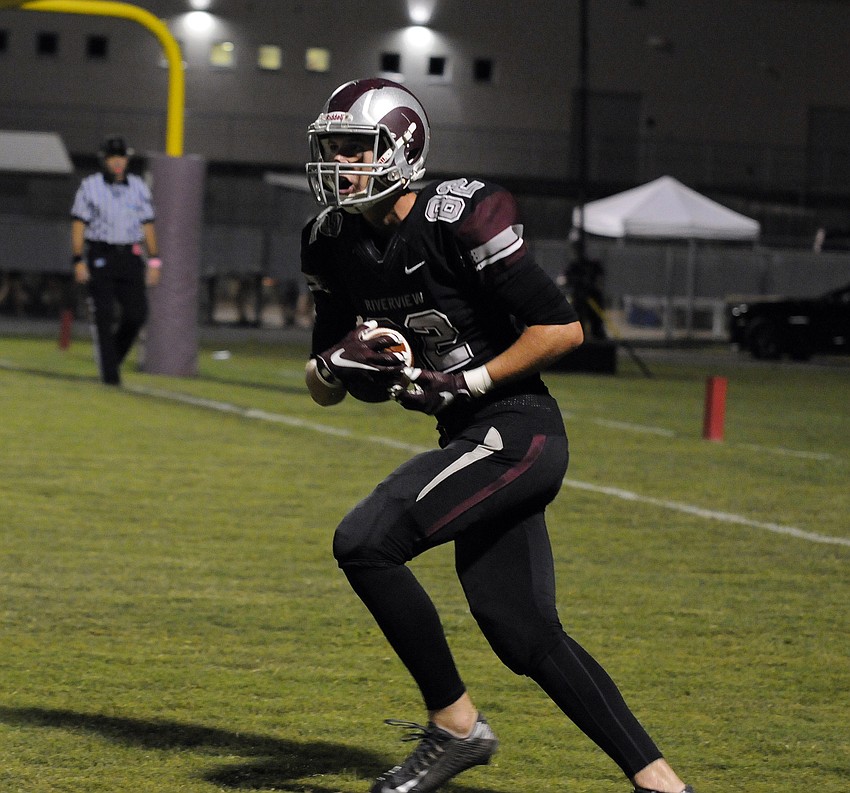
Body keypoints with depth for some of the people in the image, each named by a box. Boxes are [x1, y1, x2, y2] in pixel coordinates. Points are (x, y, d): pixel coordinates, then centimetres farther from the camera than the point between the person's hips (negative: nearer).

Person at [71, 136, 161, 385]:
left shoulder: (138, 187, 8)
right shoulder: (90, 186, -2)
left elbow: (147, 225, 9)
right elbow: (78, 225, -4)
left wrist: (154, 261, 2)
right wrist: (78, 262, -12)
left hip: (129, 259, 3)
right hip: (99, 257, -3)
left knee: (137, 313, -7)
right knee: (103, 316, -6)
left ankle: (114, 353, 17)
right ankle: (109, 372, -2)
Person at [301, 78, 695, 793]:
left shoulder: (457, 220, -16)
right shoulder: (337, 245, 7)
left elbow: (563, 329, -17)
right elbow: (325, 390, 14)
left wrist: (464, 383, -17)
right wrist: (334, 365, -9)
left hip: (518, 432, -8)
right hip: (470, 440, 9)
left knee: (364, 541, -19)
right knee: (524, 634, 6)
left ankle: (454, 725, -5)